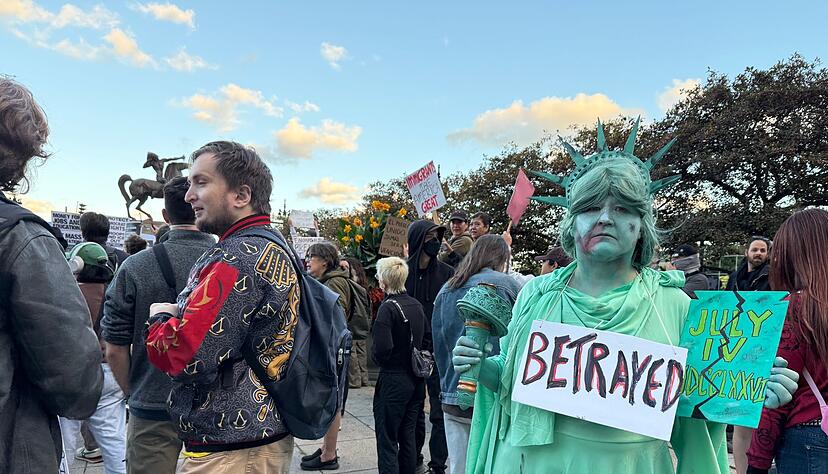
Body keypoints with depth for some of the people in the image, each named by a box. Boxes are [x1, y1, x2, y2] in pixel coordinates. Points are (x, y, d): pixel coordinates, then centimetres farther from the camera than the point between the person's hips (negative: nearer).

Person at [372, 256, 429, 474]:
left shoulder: (388, 308, -18)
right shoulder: (416, 305, 5)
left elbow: (382, 348, -24)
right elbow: (427, 337, 12)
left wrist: (377, 358, -4)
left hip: (393, 380, -7)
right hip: (416, 380, 7)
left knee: (387, 440, 3)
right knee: (408, 436, 17)